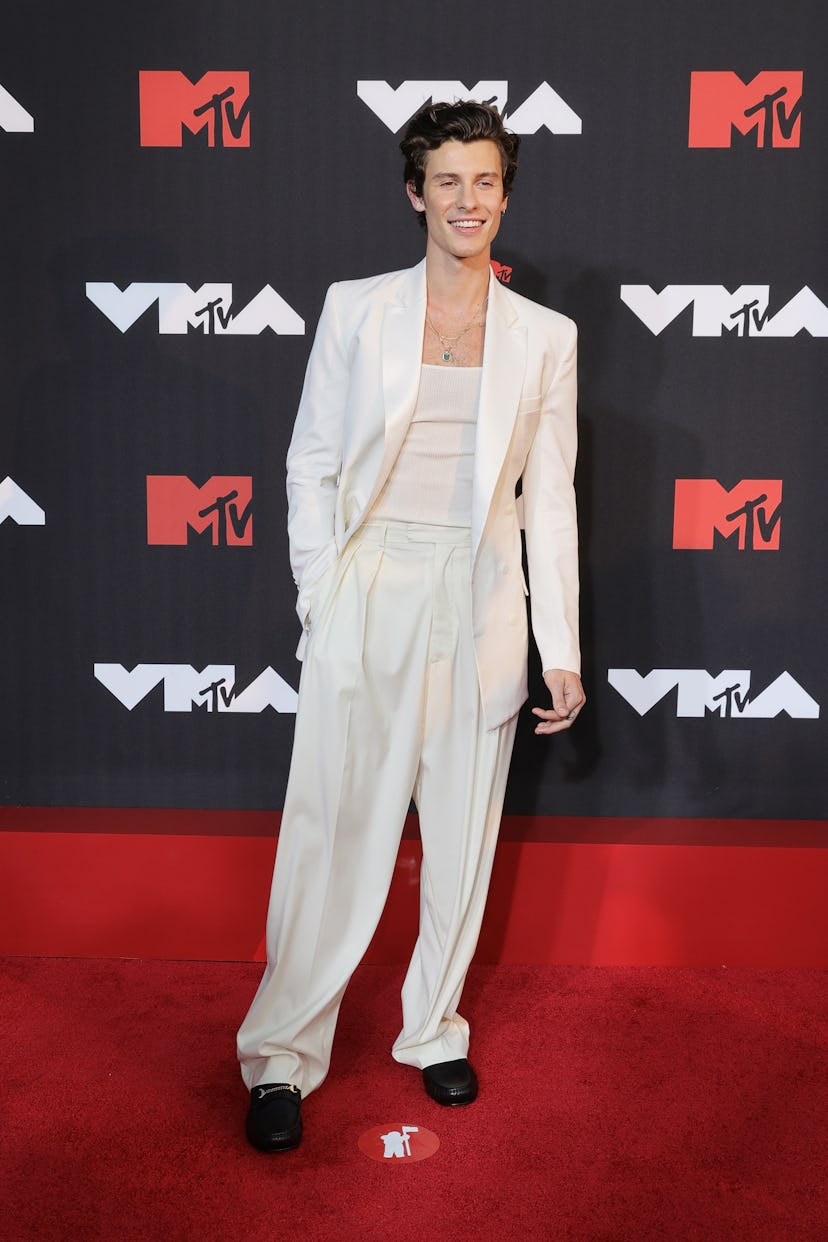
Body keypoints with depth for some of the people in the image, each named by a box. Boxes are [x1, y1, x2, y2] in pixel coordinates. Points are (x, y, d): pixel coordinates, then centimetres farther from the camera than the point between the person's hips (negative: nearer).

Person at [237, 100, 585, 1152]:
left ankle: (433, 1030, 31)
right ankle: (283, 1056, 17)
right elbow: (310, 464, 4)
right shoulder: (355, 310, 2)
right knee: (334, 830, 1)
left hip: (481, 602, 2)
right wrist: (321, 596, -5)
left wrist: (562, 652, 3)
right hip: (369, 594, -2)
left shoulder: (545, 336, 6)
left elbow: (550, 498, 6)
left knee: (463, 834, 11)